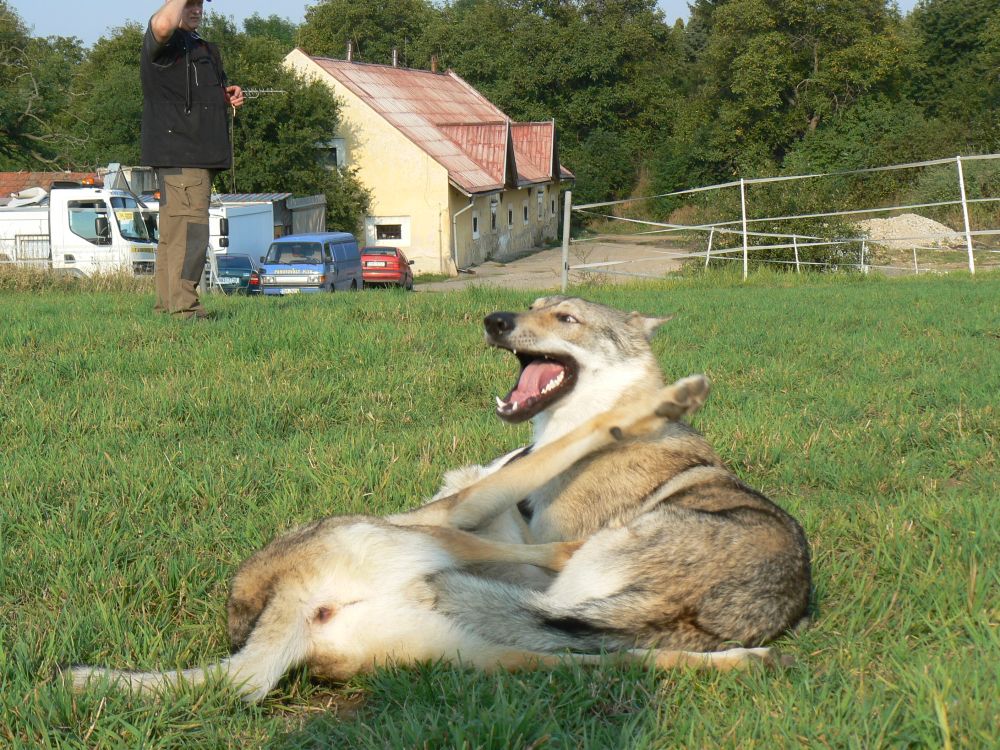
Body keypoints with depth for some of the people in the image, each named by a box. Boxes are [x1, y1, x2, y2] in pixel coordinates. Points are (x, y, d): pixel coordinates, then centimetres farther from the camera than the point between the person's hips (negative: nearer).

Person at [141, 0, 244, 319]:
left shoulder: (203, 47, 24)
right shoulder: (164, 43, -7)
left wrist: (226, 97, 15)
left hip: (201, 154, 10)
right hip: (178, 153, -10)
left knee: (174, 231, 13)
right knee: (189, 230, -16)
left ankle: (167, 302, 19)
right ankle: (183, 306, -17)